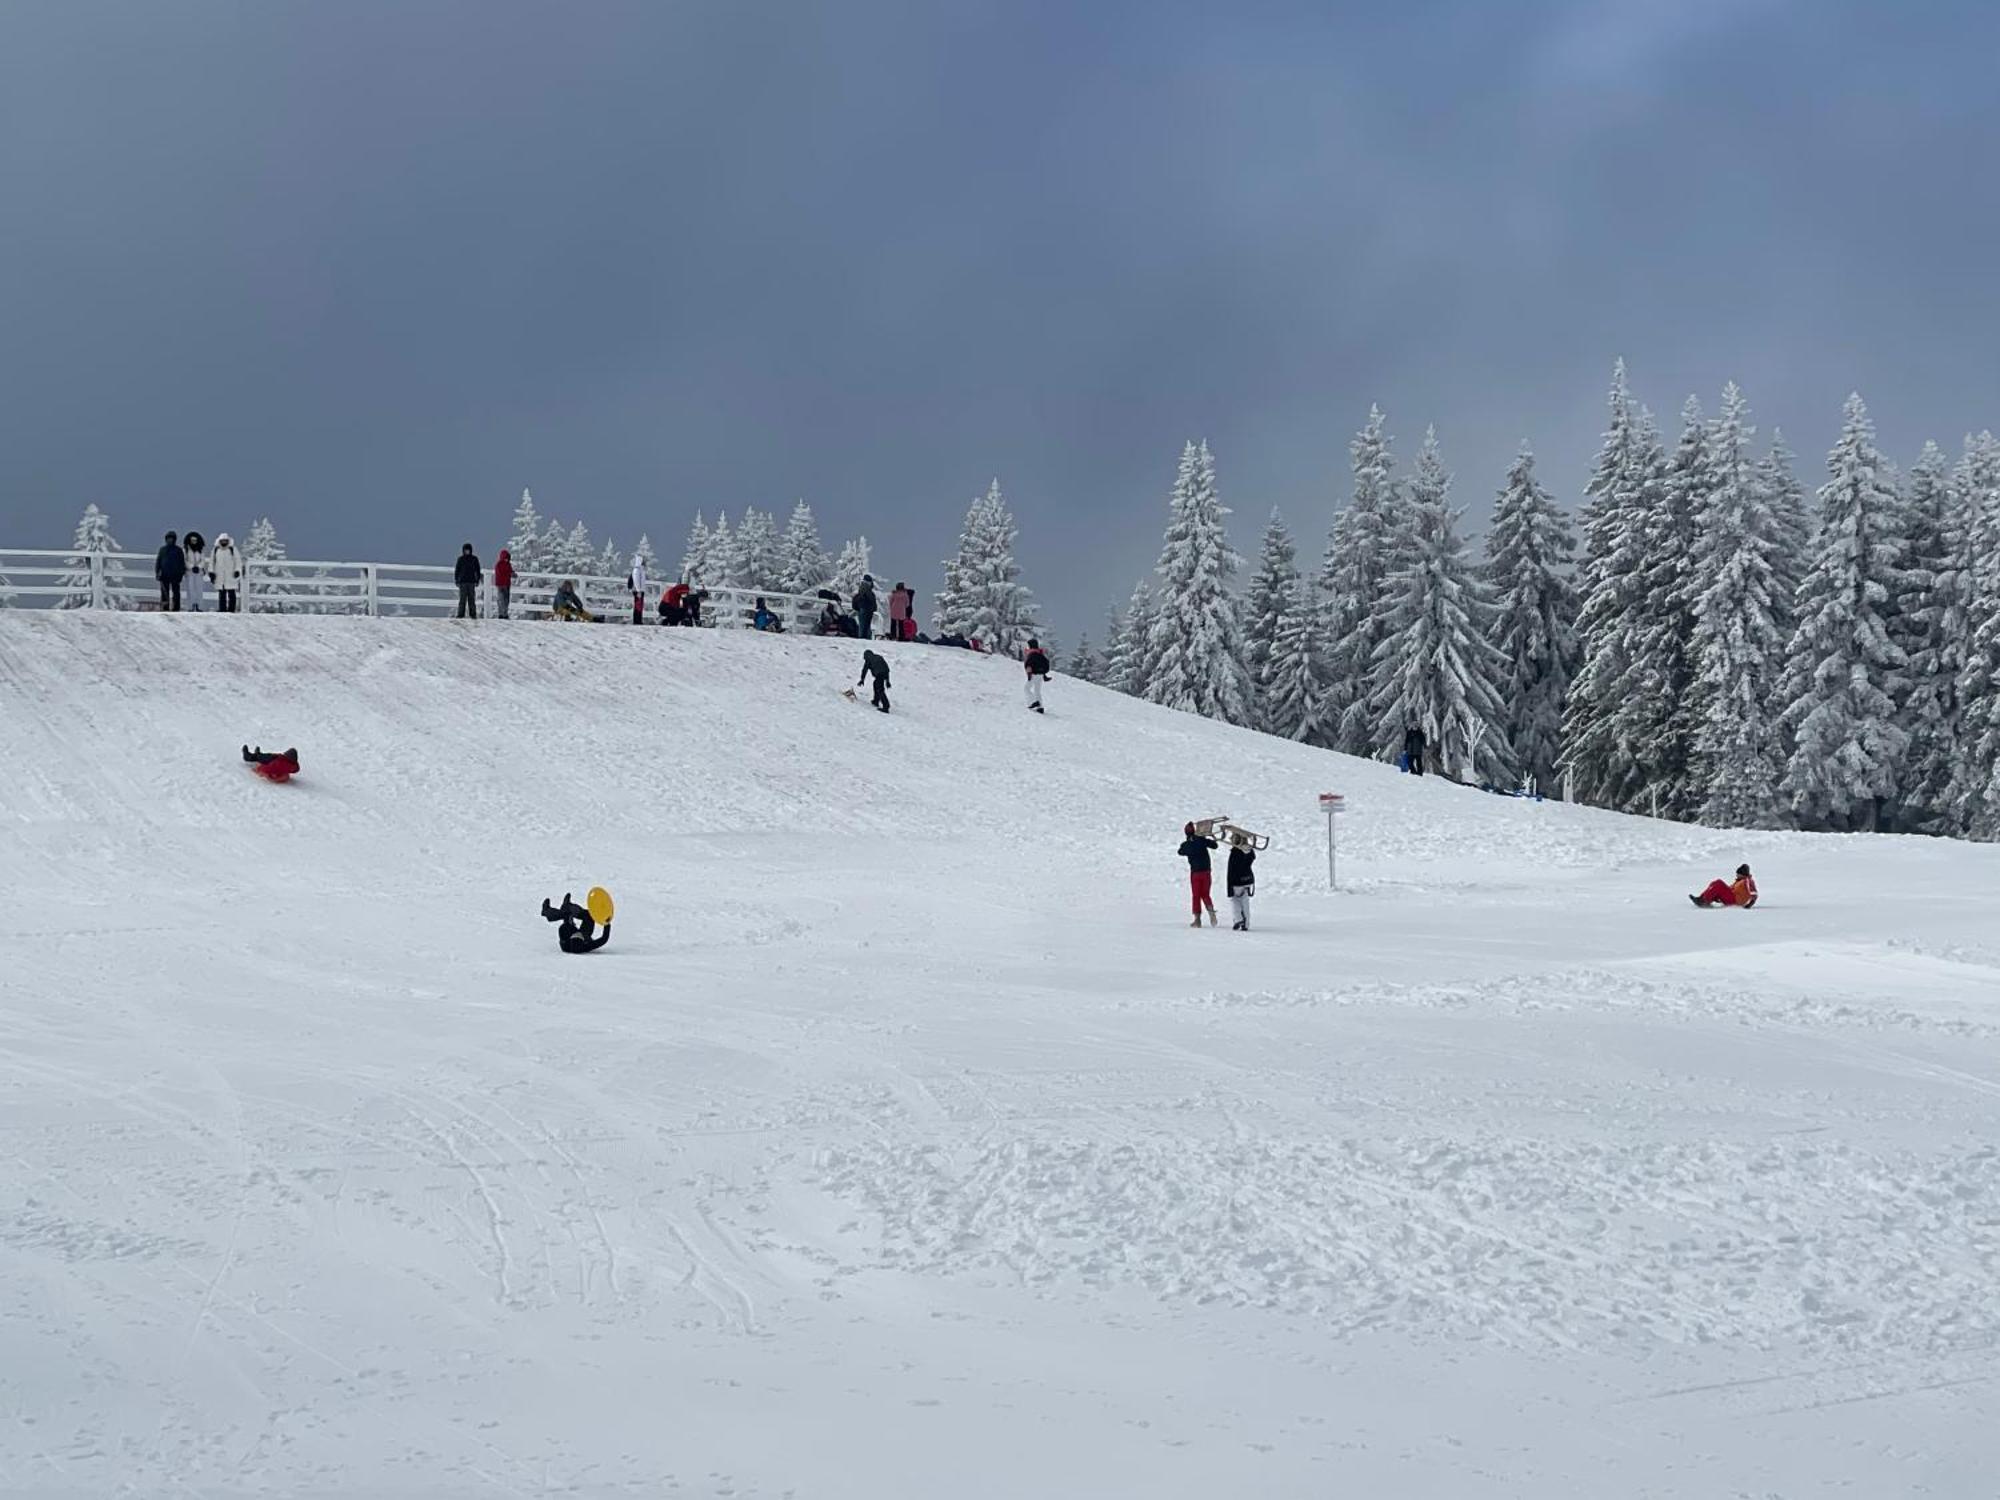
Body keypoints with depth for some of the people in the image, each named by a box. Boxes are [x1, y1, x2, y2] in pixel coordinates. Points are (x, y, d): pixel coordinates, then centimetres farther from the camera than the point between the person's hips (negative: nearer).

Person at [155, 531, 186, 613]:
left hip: (175, 575, -2)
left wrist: (183, 572, -3)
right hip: (164, 574, 2)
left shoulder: (178, 550, 5)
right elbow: (158, 561, 12)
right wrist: (157, 572, 4)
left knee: (176, 592, -2)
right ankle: (165, 609, 5)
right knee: (164, 593, 2)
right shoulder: (162, 549, 11)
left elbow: (182, 562, 5)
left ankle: (176, 609, 0)